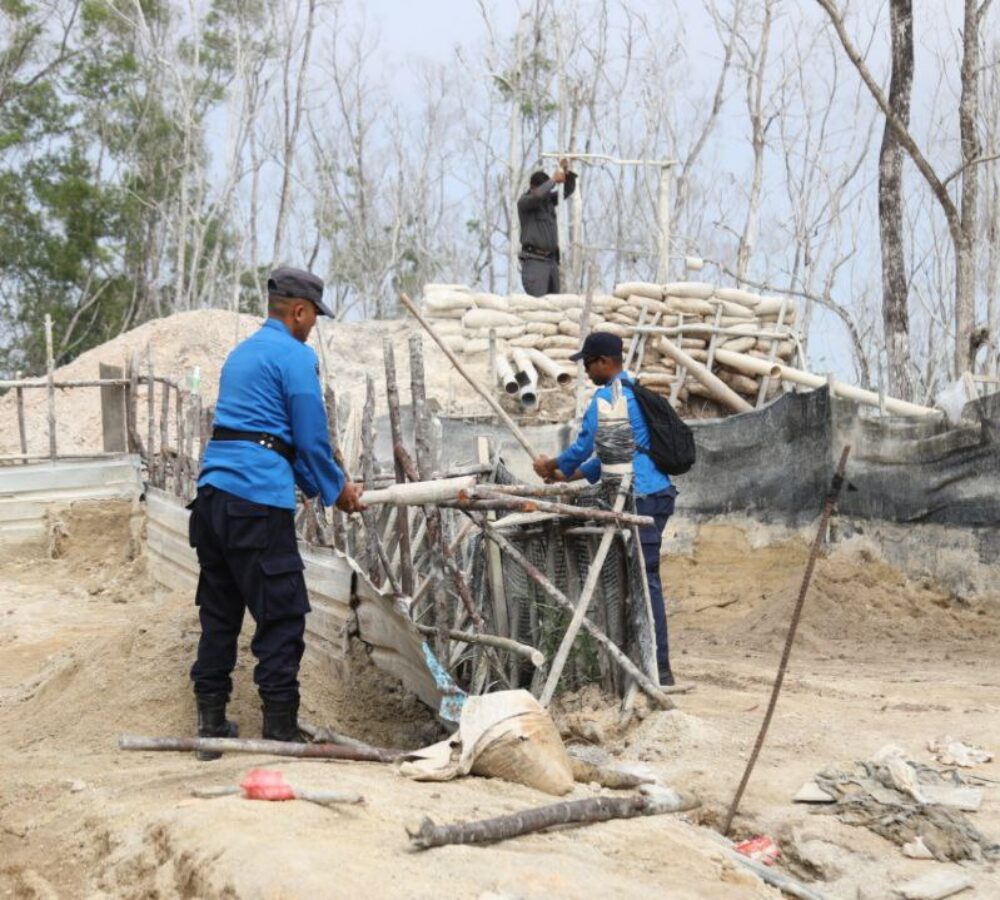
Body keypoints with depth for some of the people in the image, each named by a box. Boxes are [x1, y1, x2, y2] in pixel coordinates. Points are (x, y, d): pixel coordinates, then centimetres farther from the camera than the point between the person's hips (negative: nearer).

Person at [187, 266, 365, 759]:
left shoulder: (241, 353, 23)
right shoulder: (295, 356, -5)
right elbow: (312, 439, -6)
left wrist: (318, 486, 28)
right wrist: (337, 490, 11)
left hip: (213, 494, 9)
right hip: (259, 502, -9)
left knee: (218, 615, 12)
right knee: (282, 616, -3)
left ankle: (211, 726, 16)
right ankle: (280, 731, -3)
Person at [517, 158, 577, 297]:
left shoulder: (549, 198, 14)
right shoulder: (524, 201, -6)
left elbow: (568, 190, 13)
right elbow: (538, 195, -26)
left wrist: (567, 172, -5)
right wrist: (554, 180, -14)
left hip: (552, 260, 7)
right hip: (534, 260, -7)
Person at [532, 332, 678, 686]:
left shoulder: (606, 397, -10)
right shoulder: (634, 393, 21)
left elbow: (584, 447, -6)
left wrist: (550, 466, 13)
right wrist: (566, 476, 24)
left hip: (642, 497, -10)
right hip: (658, 493, 10)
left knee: (645, 580, -9)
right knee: (640, 578, 12)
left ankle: (659, 668, -9)